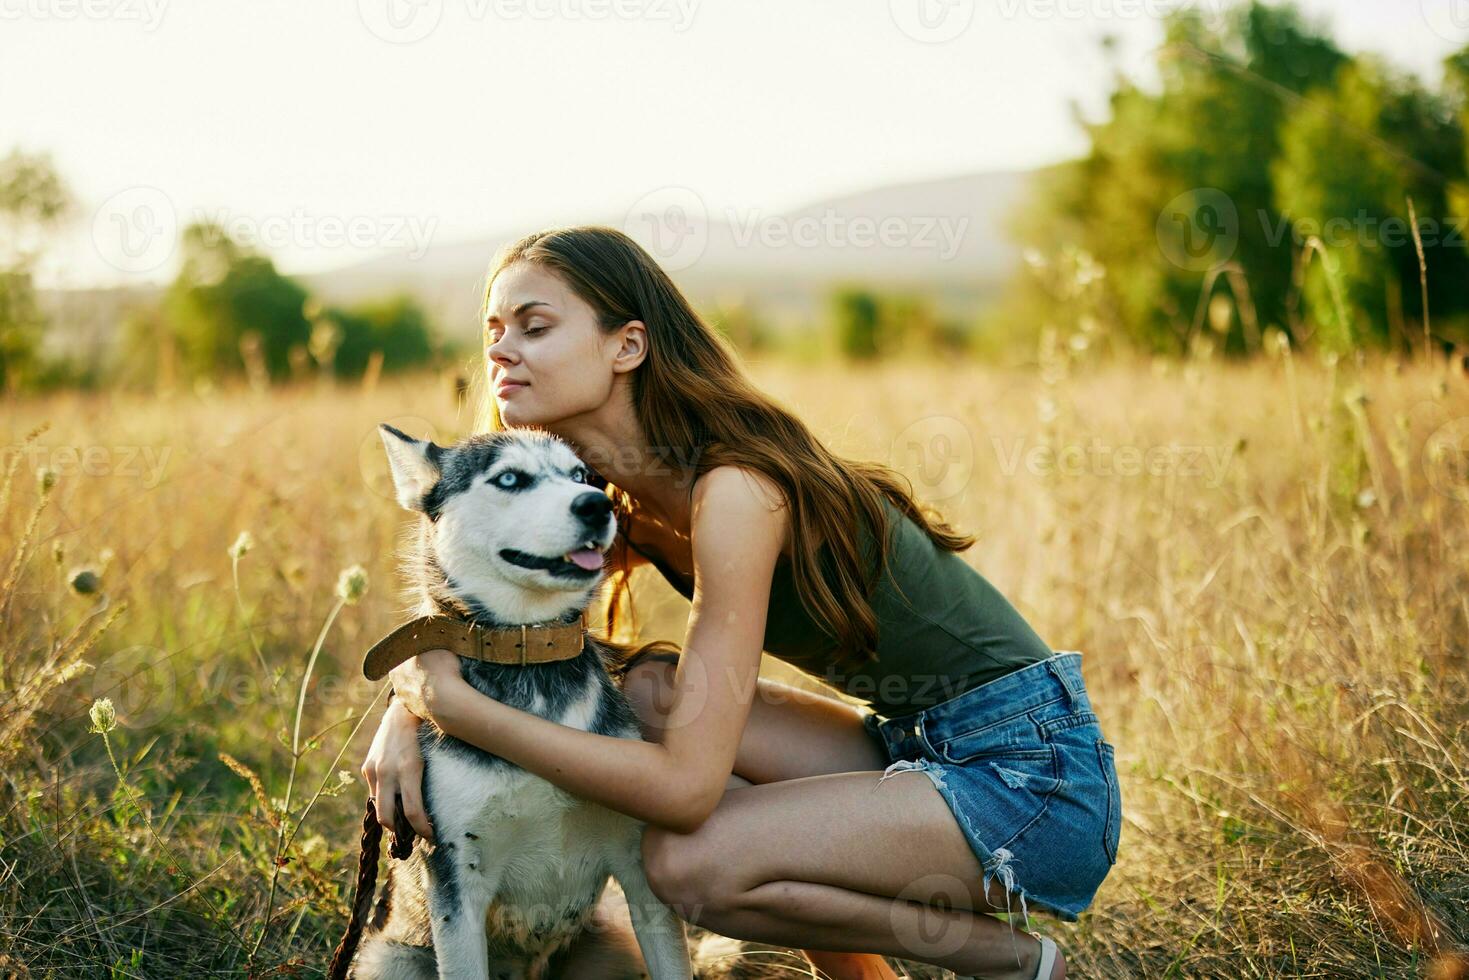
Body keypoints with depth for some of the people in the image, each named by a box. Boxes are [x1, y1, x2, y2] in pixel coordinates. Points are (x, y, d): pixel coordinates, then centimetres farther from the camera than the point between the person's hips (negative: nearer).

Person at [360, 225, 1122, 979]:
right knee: (648, 699, -3)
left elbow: (687, 785, -27)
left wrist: (459, 707, -22)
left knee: (686, 861, -21)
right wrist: (409, 708, -10)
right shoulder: (620, 501, 2)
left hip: (1039, 776, -9)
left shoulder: (733, 490, -24)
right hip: (922, 747, 9)